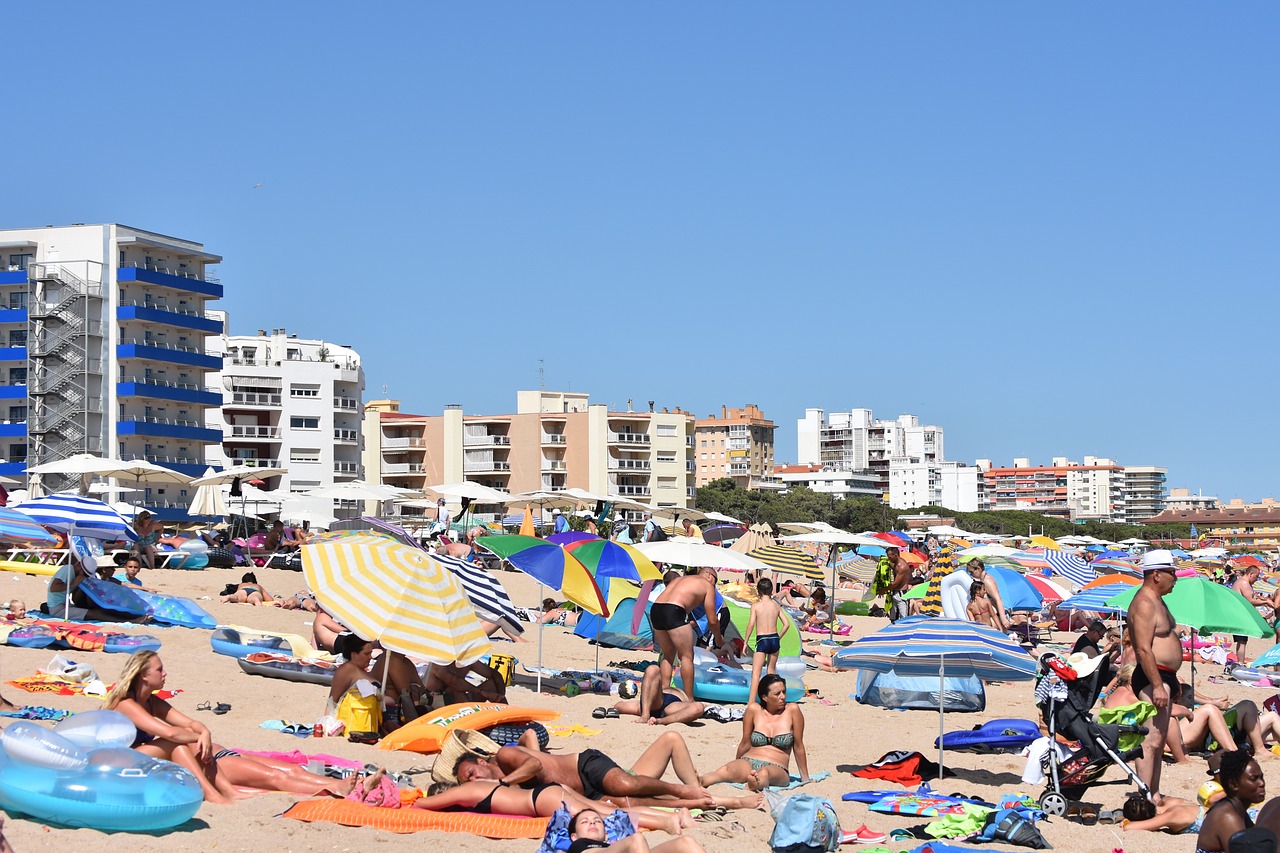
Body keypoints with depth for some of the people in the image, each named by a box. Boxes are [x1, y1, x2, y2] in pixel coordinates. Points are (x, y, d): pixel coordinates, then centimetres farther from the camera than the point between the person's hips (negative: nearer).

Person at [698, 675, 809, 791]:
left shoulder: (792, 710, 2)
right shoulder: (754, 710, 5)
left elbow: (798, 747, 7)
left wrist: (805, 779, 11)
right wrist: (737, 768, 25)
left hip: (777, 770, -2)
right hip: (748, 763, 2)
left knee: (764, 773, -42)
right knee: (726, 771, -35)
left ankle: (753, 787, -75)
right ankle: (698, 781, -63)